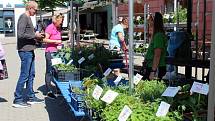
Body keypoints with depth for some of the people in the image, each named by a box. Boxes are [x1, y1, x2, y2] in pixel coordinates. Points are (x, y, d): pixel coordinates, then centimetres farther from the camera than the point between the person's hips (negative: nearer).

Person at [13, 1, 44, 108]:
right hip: (25, 51, -10)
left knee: (31, 74, 14)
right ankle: (17, 100, 3)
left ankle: (31, 97, 23)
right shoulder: (23, 17, -12)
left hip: (29, 51, 10)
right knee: (24, 75, -5)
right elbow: (20, 35, -21)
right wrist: (34, 35, -13)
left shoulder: (28, 18, 17)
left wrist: (37, 37, 8)